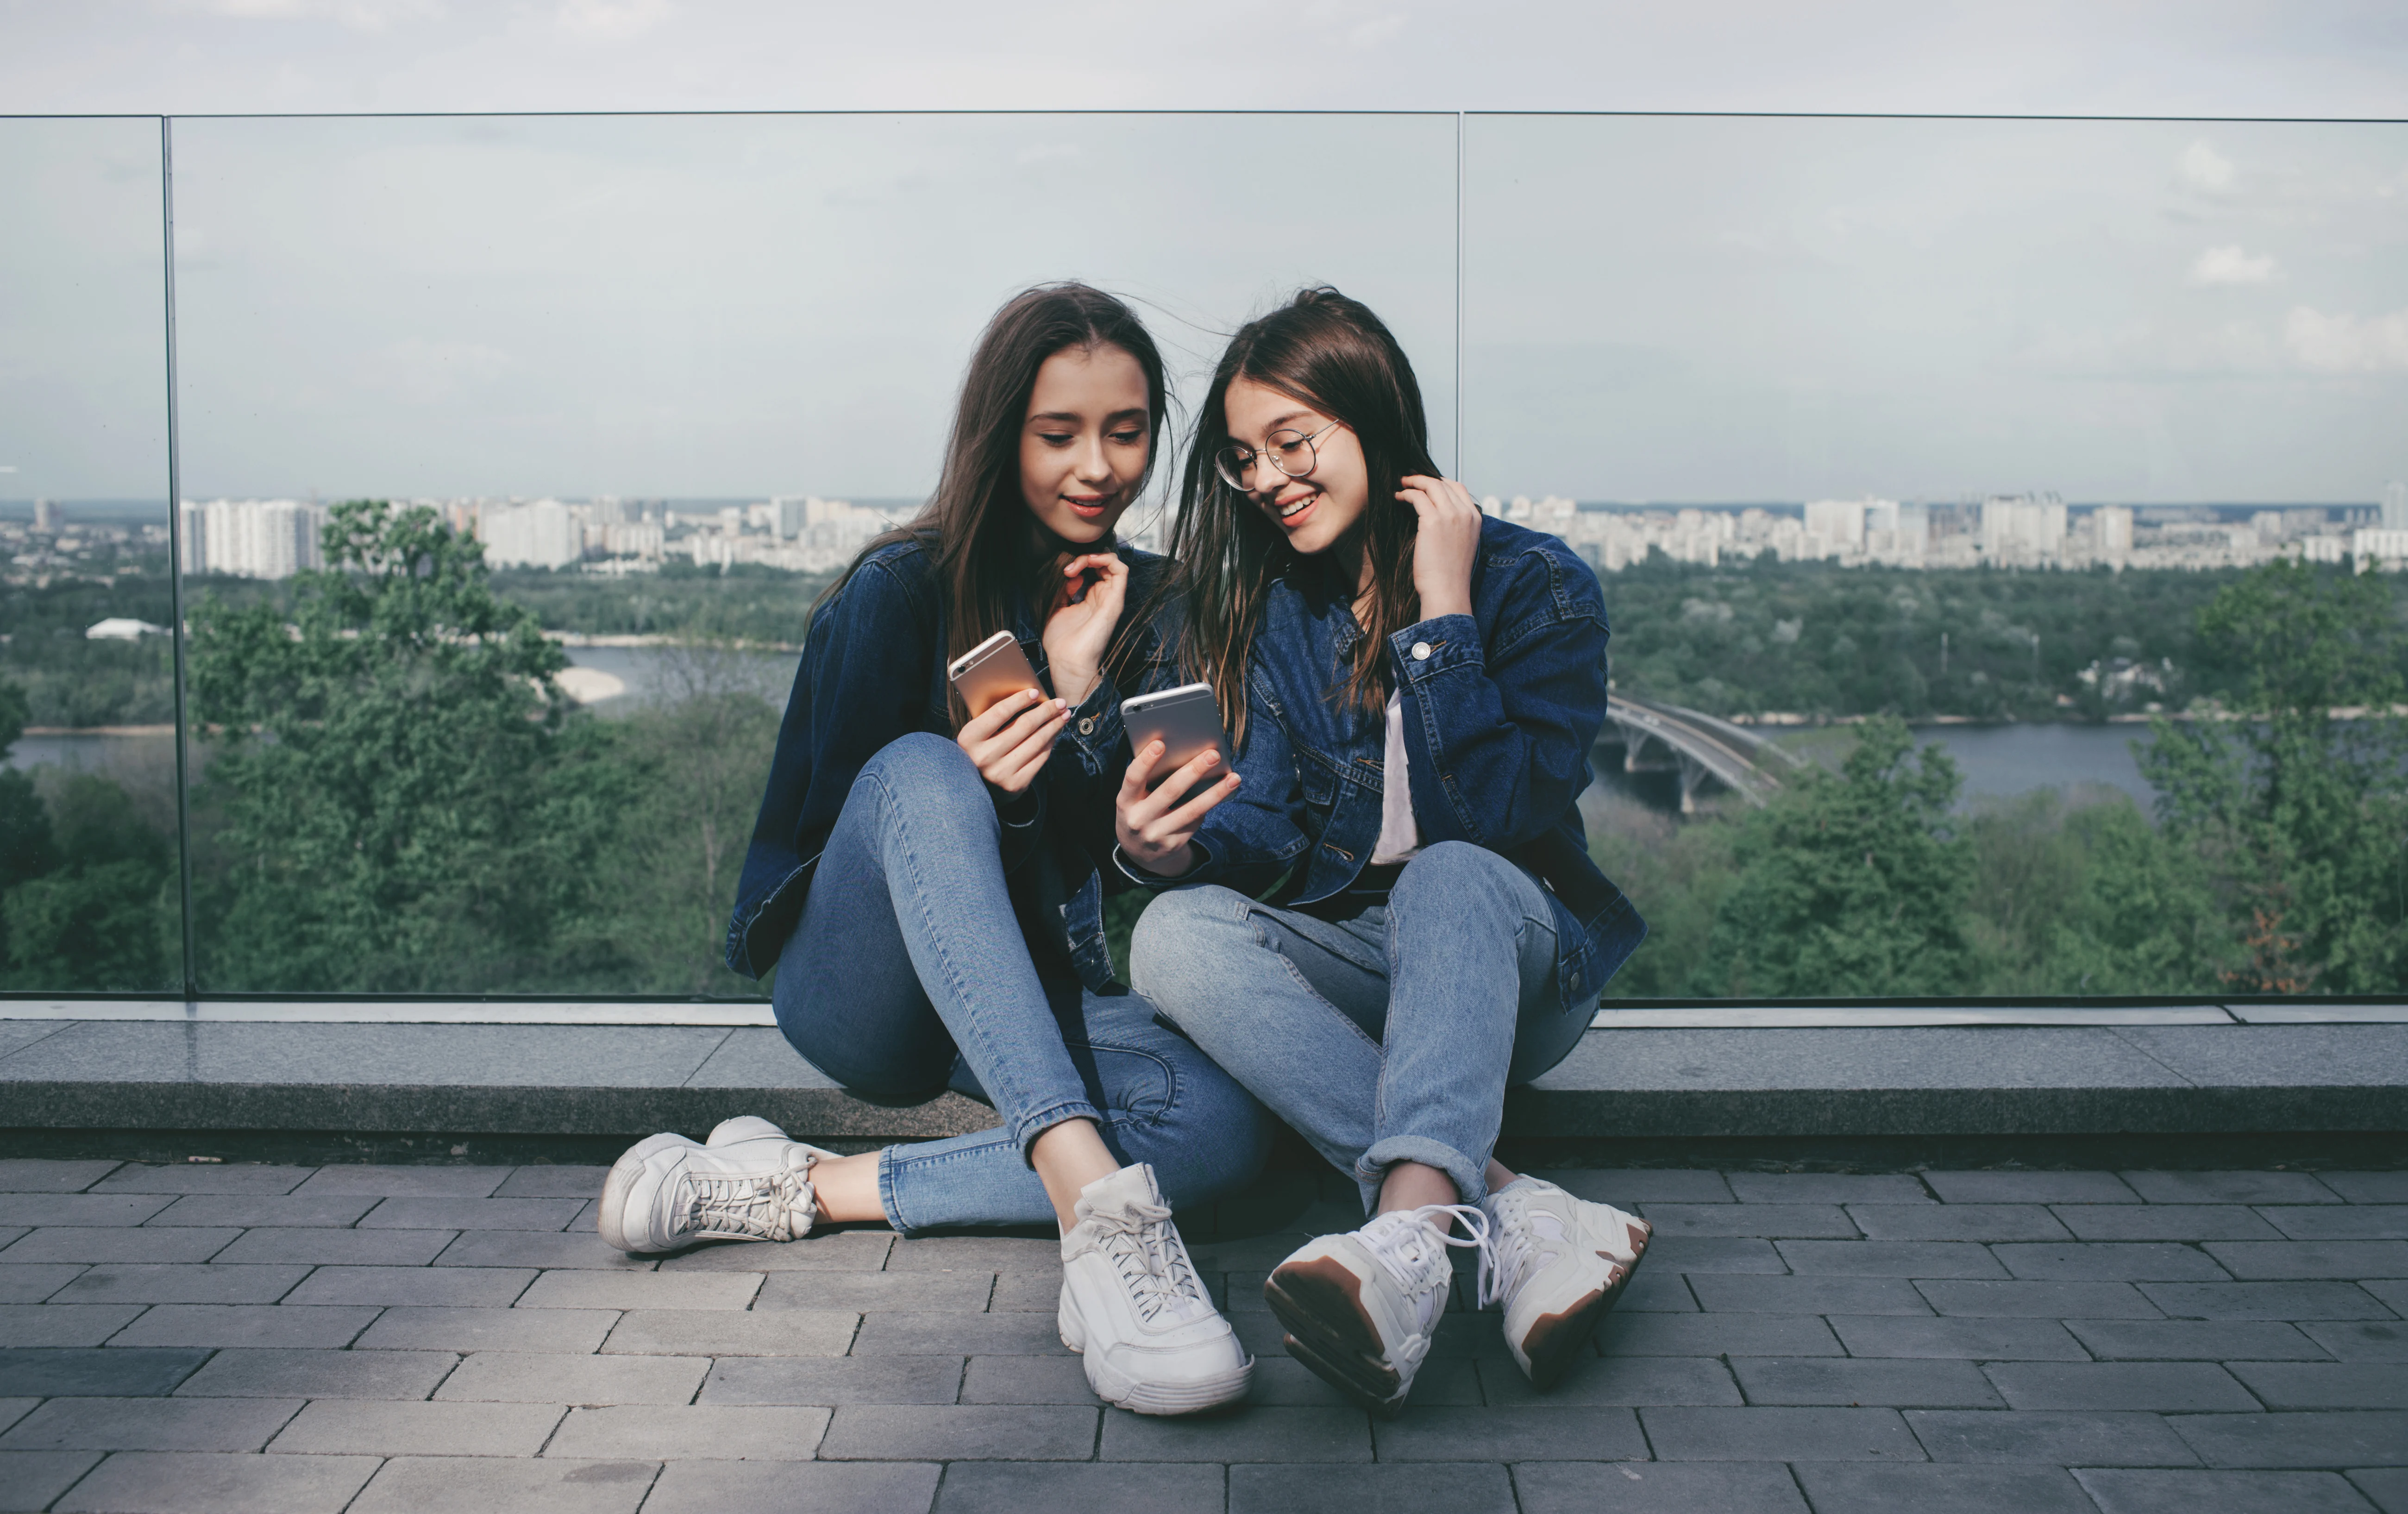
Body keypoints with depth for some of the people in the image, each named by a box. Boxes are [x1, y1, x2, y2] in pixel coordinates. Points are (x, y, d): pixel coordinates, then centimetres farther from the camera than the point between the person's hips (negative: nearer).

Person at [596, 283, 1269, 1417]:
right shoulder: (903, 590, -7)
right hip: (856, 991, -3)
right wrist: (976, 788, -26)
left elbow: (1105, 862, 1)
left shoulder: (1148, 605, 5)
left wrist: (1080, 686, -15)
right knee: (921, 773, -36)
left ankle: (811, 1187, -26)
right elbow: (825, 826, -5)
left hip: (1029, 996, 3)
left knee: (1227, 1127, -28)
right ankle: (1095, 1202, -50)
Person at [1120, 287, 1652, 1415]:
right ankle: (1517, 1216, -41)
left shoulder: (1536, 586, -7)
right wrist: (1169, 850, -25)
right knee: (1175, 935, -28)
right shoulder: (1268, 609, 7)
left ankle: (1413, 1228, -60)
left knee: (1451, 877, -37)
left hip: (1516, 957, -3)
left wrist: (1442, 610, -21)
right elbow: (1265, 826, -3)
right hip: (1343, 963, 4)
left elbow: (1490, 819, -20)